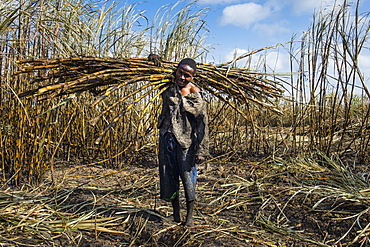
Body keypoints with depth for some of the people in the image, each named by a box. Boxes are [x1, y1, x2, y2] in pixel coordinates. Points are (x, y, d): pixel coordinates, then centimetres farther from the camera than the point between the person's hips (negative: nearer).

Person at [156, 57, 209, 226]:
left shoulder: (195, 95, -9)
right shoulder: (169, 91, 4)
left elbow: (202, 124, -10)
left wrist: (201, 150, -13)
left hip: (186, 142, -4)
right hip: (167, 140, 5)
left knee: (188, 178, 4)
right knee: (168, 178, 11)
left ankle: (190, 215, 23)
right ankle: (176, 211, 29)